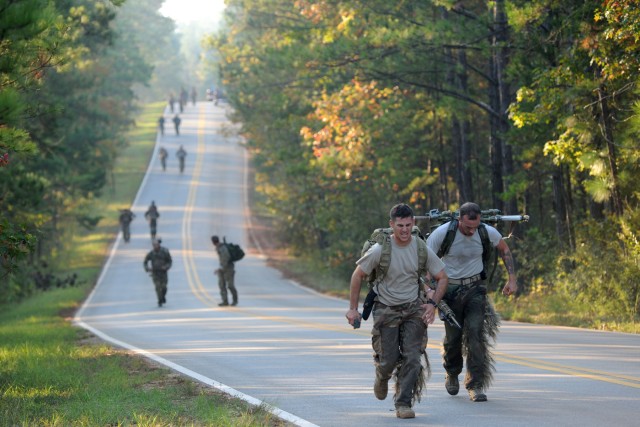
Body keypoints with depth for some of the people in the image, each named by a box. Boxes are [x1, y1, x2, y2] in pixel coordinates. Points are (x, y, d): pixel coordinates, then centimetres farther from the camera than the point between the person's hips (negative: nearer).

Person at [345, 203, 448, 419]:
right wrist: (353, 308, -3)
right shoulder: (380, 249, -14)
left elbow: (442, 277, 5)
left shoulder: (422, 249, -7)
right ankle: (382, 376, 37)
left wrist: (432, 303, -8)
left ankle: (404, 403, -2)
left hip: (413, 308, 2)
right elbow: (357, 275, -3)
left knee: (412, 357, -10)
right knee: (389, 359, 0)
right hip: (386, 309, -2)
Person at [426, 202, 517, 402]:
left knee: (476, 333, -14)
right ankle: (452, 374, 37)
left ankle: (475, 385, -10)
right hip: (450, 289, -1)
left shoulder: (488, 232, -10)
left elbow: (504, 249, 10)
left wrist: (512, 279, 5)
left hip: (475, 288, 1)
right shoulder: (442, 233, -18)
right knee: (453, 337, 6)